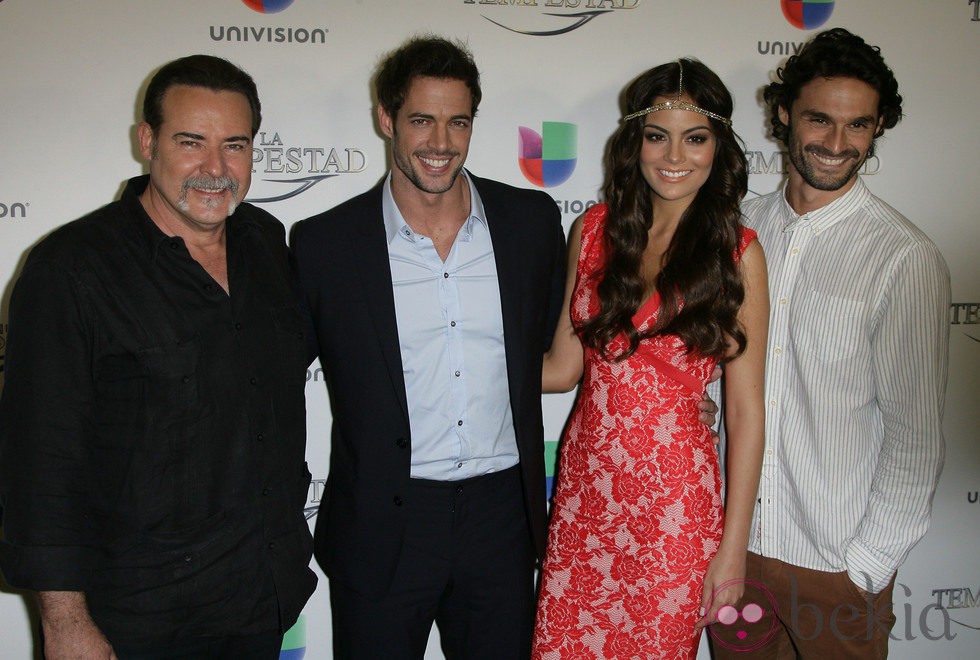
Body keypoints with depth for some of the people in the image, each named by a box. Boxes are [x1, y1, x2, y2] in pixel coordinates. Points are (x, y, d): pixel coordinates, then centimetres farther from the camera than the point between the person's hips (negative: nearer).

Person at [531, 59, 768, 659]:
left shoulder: (737, 252, -8)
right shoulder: (595, 230, 2)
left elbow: (746, 412, -7)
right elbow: (563, 367, 8)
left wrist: (733, 548, -8)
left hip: (676, 499, -3)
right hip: (586, 482, 3)